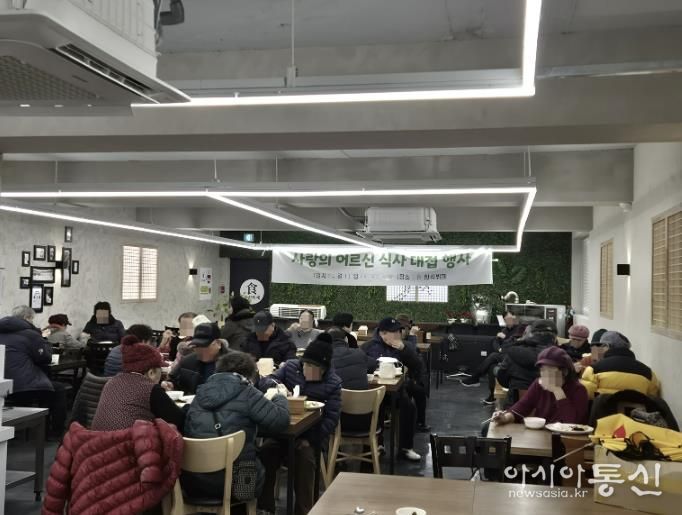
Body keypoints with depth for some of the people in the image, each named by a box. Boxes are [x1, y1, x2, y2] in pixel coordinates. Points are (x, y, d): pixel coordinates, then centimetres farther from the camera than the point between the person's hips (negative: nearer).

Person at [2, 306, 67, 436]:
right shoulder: (29, 334, -7)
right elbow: (46, 358, -2)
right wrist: (44, 341, 13)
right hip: (23, 390, -8)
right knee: (59, 389, 14)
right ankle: (56, 432, 16)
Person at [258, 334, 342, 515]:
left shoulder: (333, 383, -9)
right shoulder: (291, 366, 0)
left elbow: (332, 418, -14)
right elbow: (264, 381, -2)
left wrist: (310, 440, -26)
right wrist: (276, 384, -27)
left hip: (311, 433, -2)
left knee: (304, 457, -32)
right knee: (266, 452, -25)